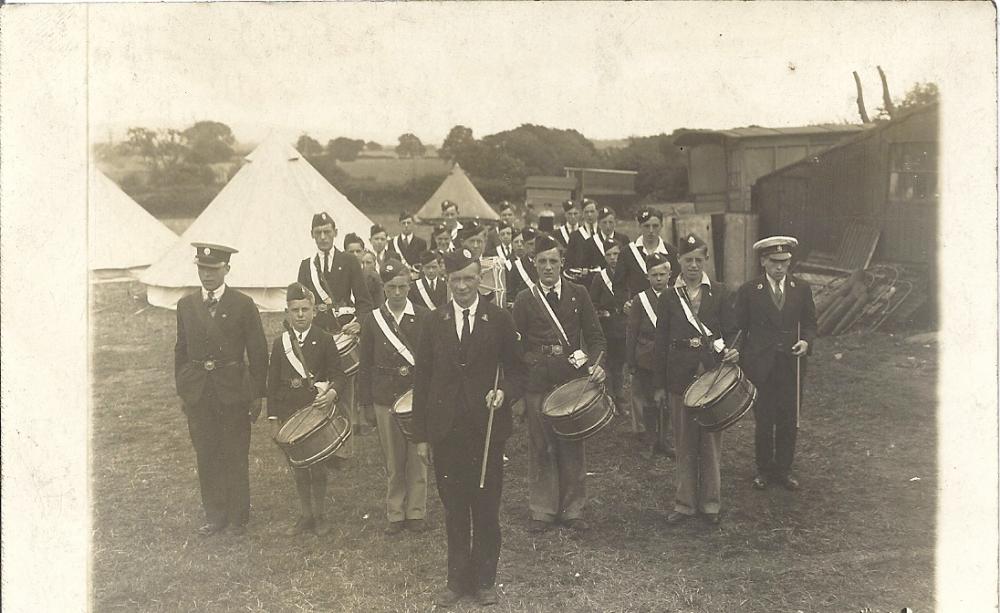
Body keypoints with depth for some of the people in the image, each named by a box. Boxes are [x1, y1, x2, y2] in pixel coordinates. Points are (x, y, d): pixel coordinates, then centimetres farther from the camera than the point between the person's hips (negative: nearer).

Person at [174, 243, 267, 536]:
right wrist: (182, 391, 10)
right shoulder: (186, 305, 7)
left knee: (236, 456, 5)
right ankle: (215, 516, 22)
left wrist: (258, 394, -2)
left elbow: (258, 351, -2)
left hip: (233, 391, -3)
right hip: (197, 392, 3)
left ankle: (238, 517, 19)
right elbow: (181, 350, 12)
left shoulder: (243, 305, -4)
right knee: (206, 457, 9)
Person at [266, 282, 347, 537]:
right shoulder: (280, 343, 4)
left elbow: (339, 375, -7)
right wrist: (273, 418, 1)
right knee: (298, 469, 11)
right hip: (289, 414, 3)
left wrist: (333, 392, -29)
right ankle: (305, 515, 25)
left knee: (318, 467, 7)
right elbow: (273, 384, 5)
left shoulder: (325, 340, -3)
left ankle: (320, 516, 22)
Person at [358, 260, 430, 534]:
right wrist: (365, 403, 4)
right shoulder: (372, 320, 2)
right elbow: (365, 365, 5)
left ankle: (416, 512, 20)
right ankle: (395, 514, 22)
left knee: (417, 460, 6)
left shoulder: (424, 317, -1)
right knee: (393, 463, 9)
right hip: (385, 401, 1)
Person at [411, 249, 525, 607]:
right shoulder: (434, 322, 4)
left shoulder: (499, 320, 0)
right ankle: (457, 580, 24)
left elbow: (516, 370, 6)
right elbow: (422, 380, 5)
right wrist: (421, 435, 3)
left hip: (486, 429, -1)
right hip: (446, 430, 1)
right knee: (454, 510, 9)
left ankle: (484, 580, 23)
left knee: (486, 509, 7)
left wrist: (505, 392, -17)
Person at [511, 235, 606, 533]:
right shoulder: (524, 300, 3)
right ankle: (542, 510, 19)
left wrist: (595, 363, -15)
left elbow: (595, 337, 3)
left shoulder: (578, 294, 5)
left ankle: (573, 510, 20)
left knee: (573, 447, 7)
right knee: (541, 448, 7)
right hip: (538, 383, 0)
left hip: (573, 379, 1)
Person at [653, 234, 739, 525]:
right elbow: (661, 343, 4)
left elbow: (730, 332, 3)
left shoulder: (719, 293, 4)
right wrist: (660, 384, 3)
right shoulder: (669, 298, 3)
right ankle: (685, 503, 20)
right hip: (681, 377, 0)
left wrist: (732, 351, -20)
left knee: (711, 440, 8)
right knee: (684, 443, 8)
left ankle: (710, 502, 21)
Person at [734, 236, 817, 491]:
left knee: (789, 420, 8)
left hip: (792, 365, 2)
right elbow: (740, 329, 1)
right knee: (763, 420, 5)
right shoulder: (748, 291, -3)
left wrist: (806, 341, -10)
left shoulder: (802, 288, 4)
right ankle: (763, 468, 22)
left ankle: (783, 468, 24)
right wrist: (742, 365, -2)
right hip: (761, 366, -2)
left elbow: (809, 323, 12)